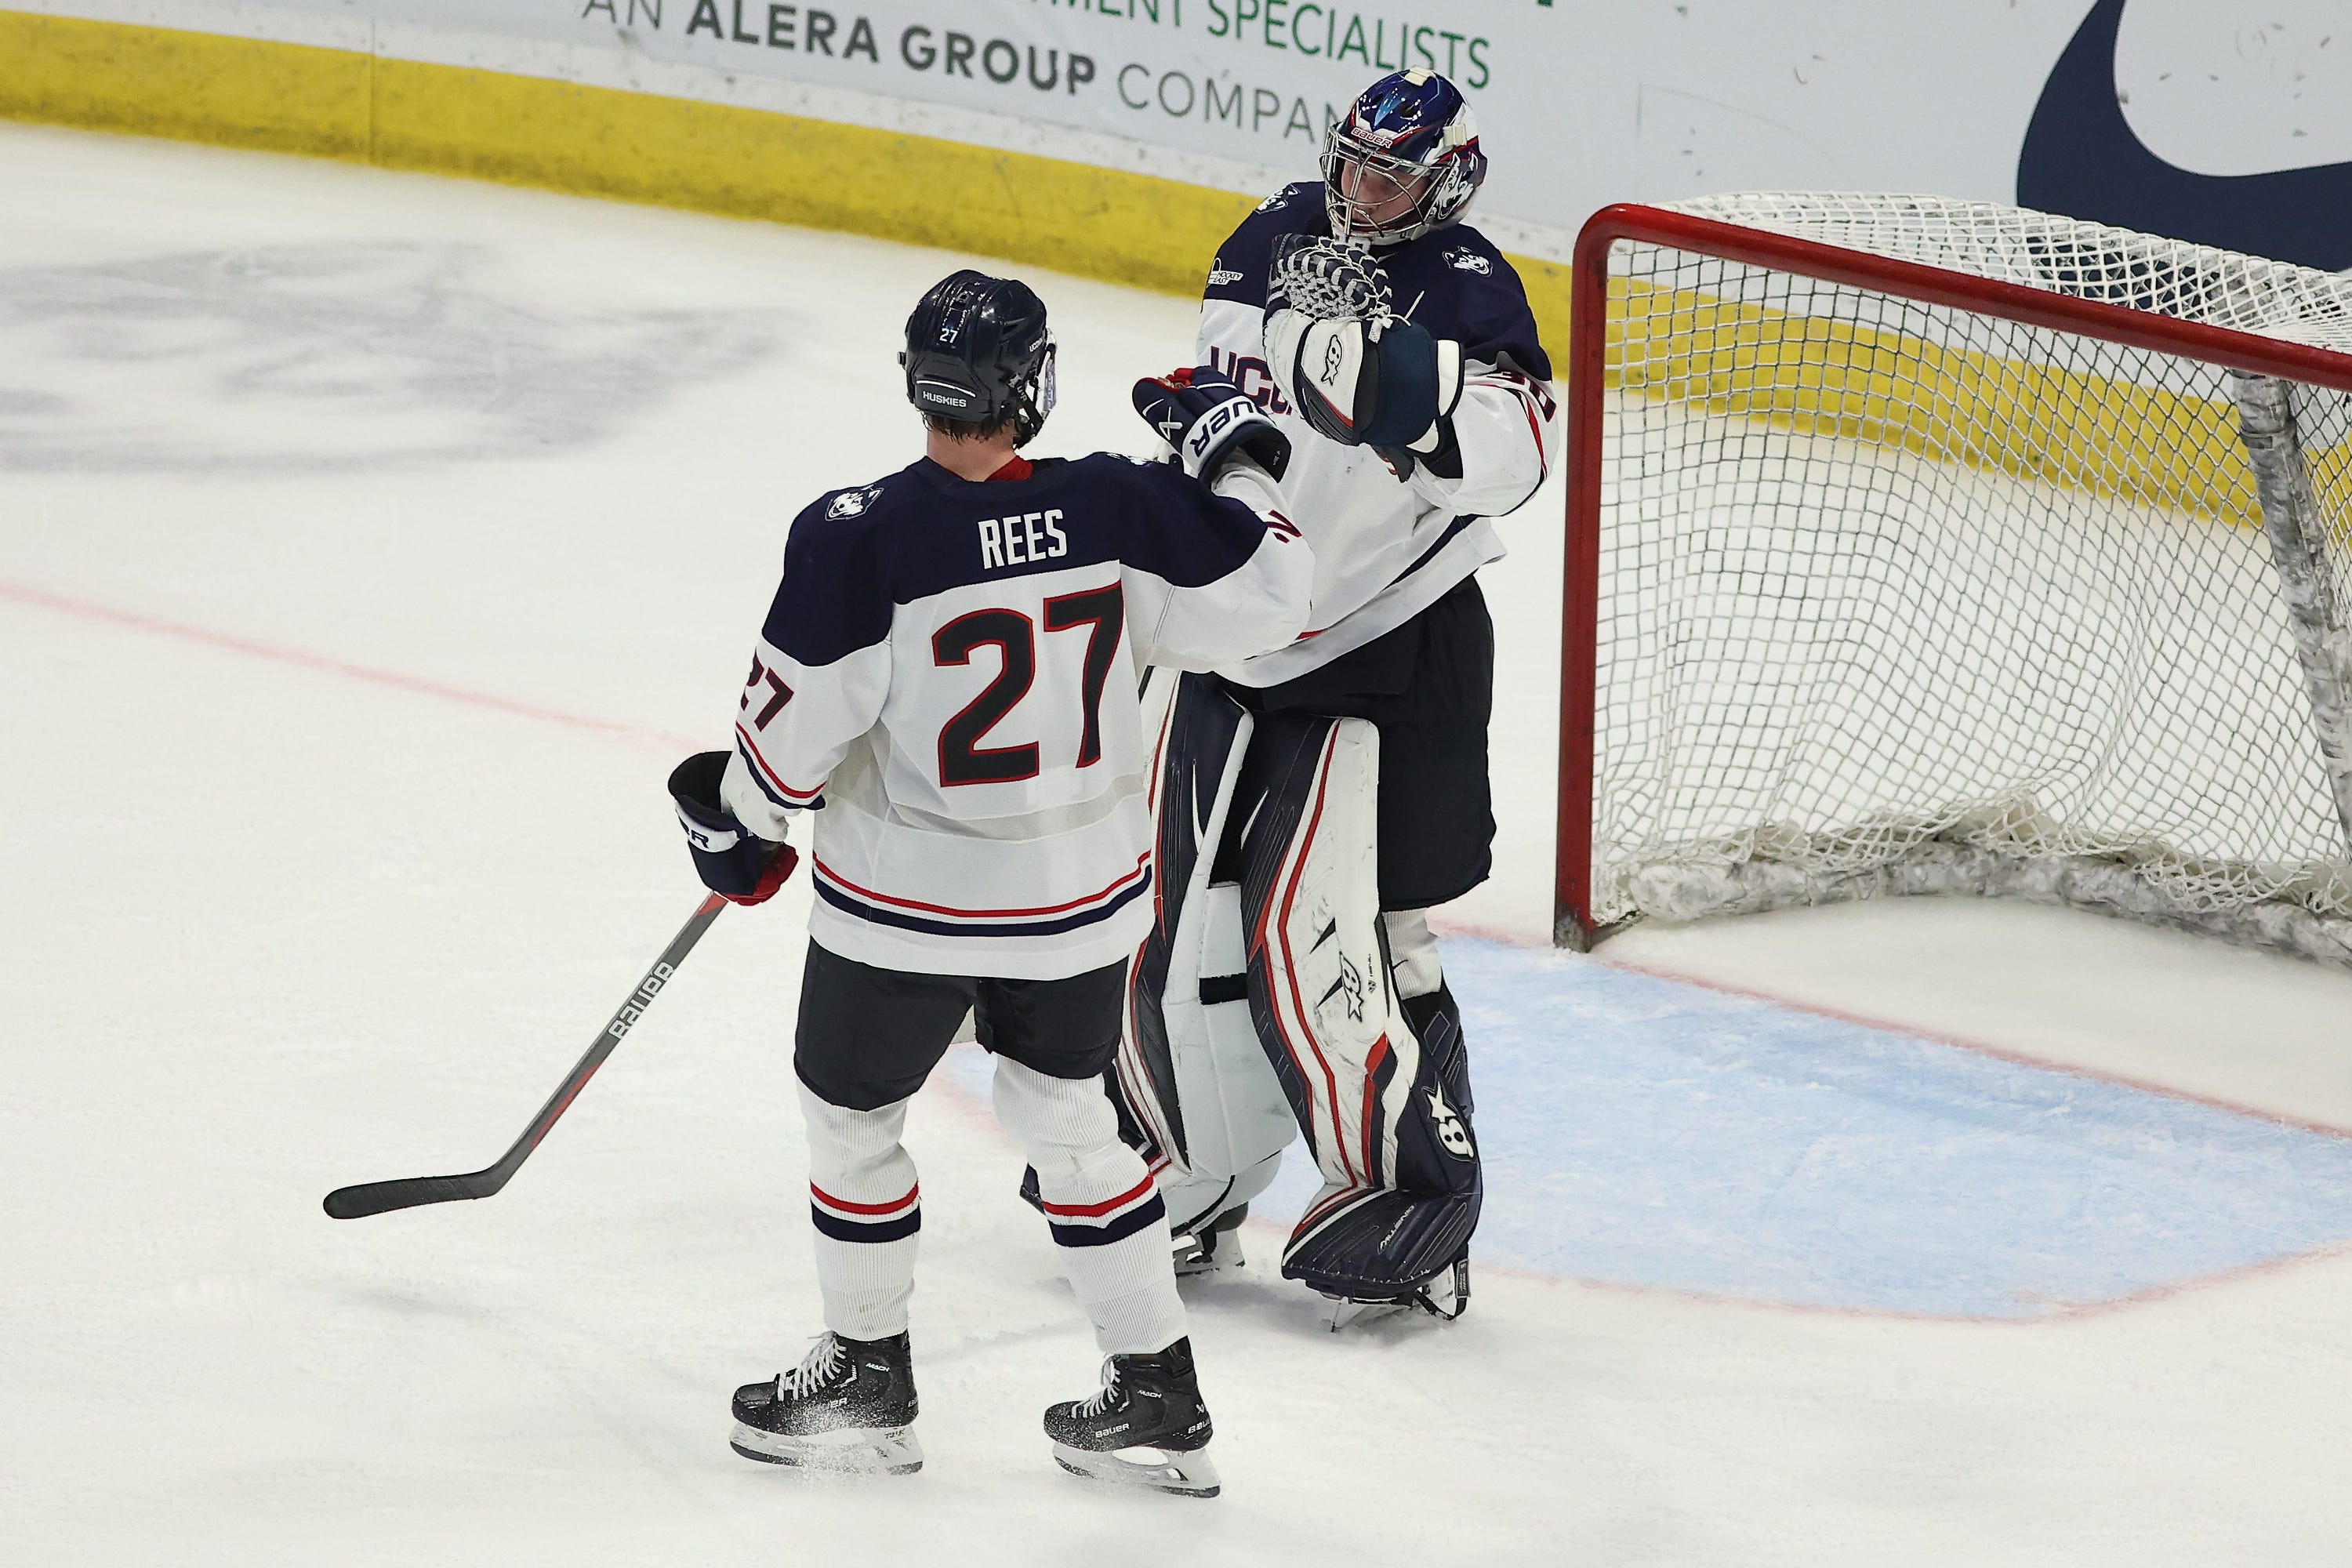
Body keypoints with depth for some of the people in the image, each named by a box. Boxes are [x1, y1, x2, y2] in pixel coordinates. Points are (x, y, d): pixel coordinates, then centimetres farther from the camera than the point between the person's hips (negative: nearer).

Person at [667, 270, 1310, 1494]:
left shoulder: (857, 539, -20)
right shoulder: (1116, 508, -11)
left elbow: (797, 724, -14)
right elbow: (1258, 603, -3)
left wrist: (736, 821, 6)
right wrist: (1236, 457, 12)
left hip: (907, 903, -4)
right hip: (1084, 897, 4)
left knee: (850, 1110, 19)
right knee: (1066, 1114, 22)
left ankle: (869, 1380, 31)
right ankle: (1159, 1402, 24)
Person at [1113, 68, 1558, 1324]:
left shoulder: (1467, 288, -15)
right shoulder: (1269, 245, 6)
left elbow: (1511, 460, -33)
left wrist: (1414, 393, -46)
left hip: (1389, 655, -7)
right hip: (1235, 639, 7)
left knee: (1314, 932, -12)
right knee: (1185, 919, 10)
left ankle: (1413, 1204, 0)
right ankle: (1190, 1189, 27)